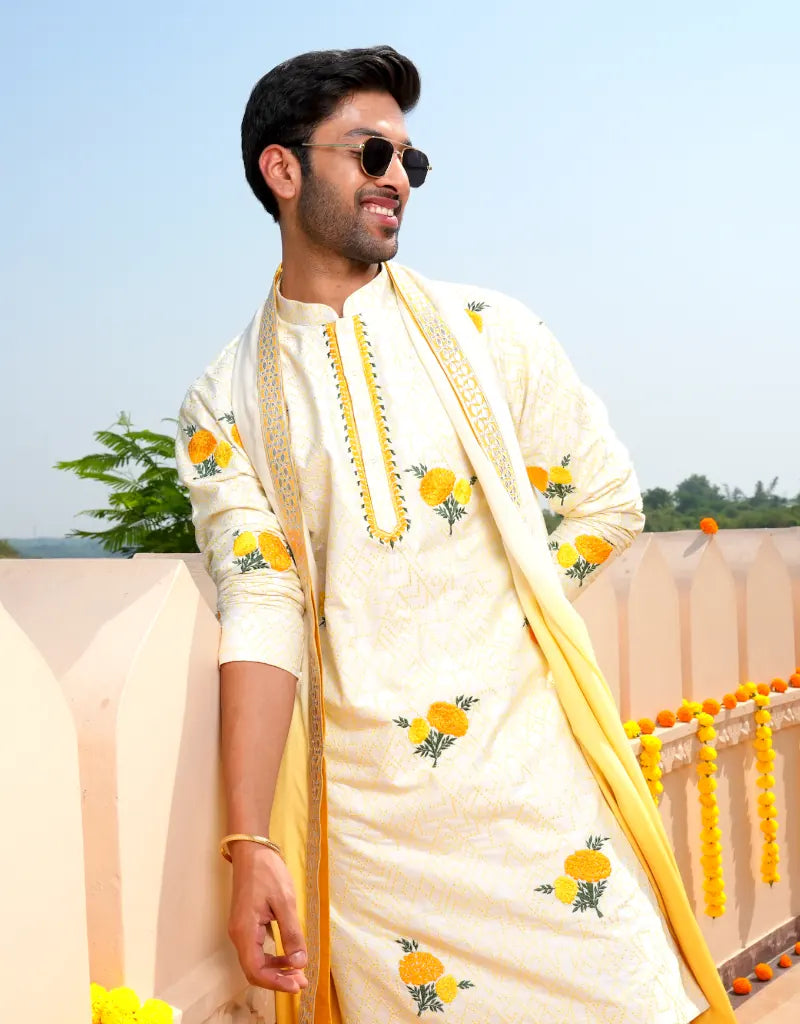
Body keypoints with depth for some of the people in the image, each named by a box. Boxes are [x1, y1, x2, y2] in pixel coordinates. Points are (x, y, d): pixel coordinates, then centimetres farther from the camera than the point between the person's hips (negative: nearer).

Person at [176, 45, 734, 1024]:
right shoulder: (224, 406, 1)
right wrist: (251, 844, -15)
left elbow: (606, 502, 10)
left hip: (534, 761, 1)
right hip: (367, 810, 0)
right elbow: (260, 614, -7)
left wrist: (497, 623, 4)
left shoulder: (486, 335, 5)